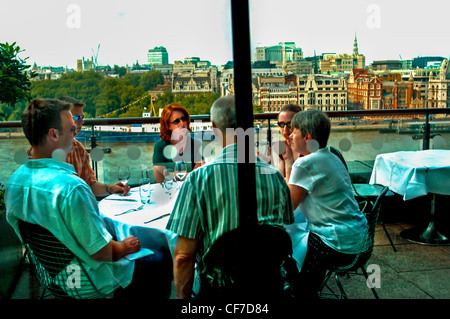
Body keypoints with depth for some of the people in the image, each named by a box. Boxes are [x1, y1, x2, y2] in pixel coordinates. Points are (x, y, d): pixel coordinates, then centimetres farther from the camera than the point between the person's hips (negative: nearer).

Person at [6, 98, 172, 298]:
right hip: (92, 282, -8)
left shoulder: (15, 180, -7)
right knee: (161, 260, 12)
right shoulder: (71, 187, -35)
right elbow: (103, 253, -29)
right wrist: (125, 247, -6)